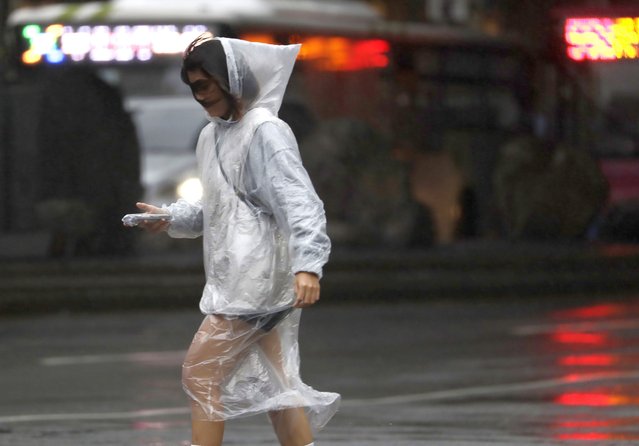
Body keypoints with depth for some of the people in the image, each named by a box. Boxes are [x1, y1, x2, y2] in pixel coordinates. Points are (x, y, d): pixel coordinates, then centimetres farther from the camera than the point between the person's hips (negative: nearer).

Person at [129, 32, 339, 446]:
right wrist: (170, 218, 7)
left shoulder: (266, 131, -12)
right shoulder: (213, 135, 16)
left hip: (256, 279, -9)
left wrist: (308, 264, -34)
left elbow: (300, 202, -21)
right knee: (274, 384, 10)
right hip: (235, 279, 9)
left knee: (201, 372, -9)